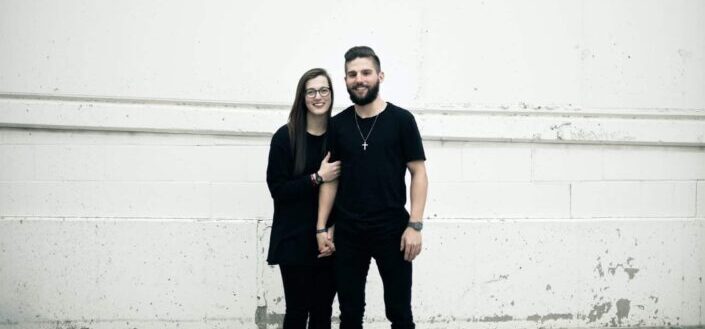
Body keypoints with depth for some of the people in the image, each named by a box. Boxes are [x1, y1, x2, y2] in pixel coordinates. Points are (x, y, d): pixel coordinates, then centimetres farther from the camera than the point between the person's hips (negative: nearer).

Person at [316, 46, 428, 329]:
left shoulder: (401, 119, -3)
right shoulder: (337, 124, 5)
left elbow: (418, 173, -3)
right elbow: (331, 179, 9)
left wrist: (415, 225, -11)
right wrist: (321, 227, 3)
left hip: (392, 231, -3)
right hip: (347, 233, 3)